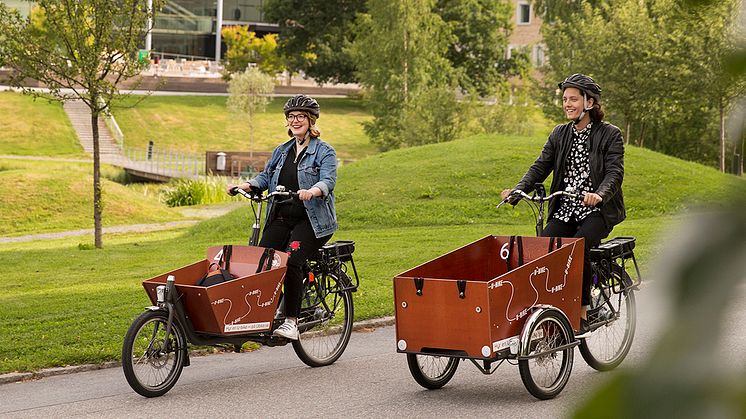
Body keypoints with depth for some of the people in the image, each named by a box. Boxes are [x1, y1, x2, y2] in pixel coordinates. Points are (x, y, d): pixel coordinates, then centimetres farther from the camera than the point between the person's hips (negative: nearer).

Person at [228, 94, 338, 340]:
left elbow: (328, 181, -16)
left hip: (312, 220, -6)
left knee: (291, 262, -27)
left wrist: (312, 191, -38)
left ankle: (291, 321, -21)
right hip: (281, 217, 6)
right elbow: (266, 177, 14)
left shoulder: (324, 151, 0)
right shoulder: (281, 151, 19)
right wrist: (247, 185, -7)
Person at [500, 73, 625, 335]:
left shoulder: (610, 135, -2)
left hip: (597, 211, -4)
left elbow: (615, 172, -13)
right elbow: (541, 166, 5)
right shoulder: (560, 134, 13)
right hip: (564, 210, 5)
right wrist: (517, 191, -13)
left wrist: (598, 194, -35)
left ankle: (582, 313, -21)